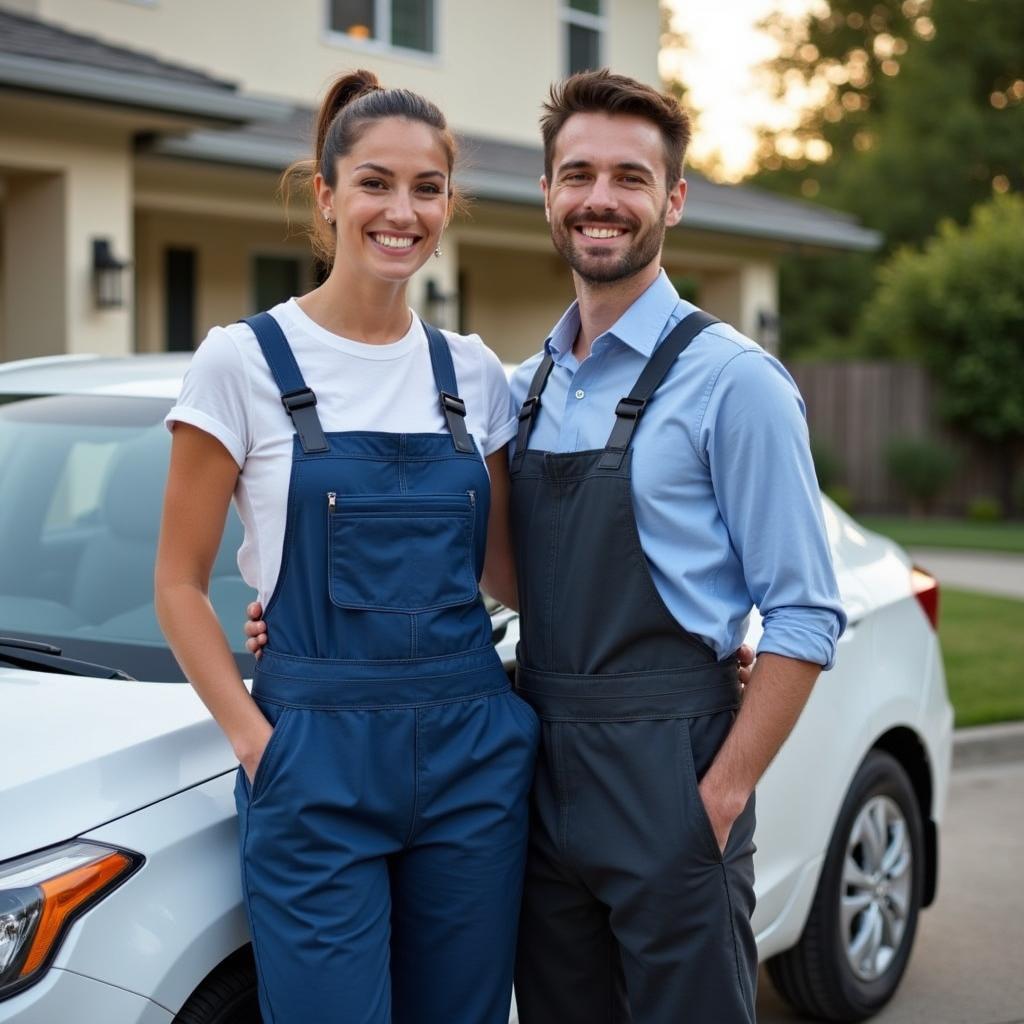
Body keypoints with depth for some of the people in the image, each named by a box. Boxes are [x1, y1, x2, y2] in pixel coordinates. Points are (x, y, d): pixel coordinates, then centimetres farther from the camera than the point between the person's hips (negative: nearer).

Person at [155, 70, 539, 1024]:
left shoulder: (473, 372, 7)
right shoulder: (244, 359, -4)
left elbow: (504, 569, 13)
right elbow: (180, 582, -2)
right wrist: (252, 735, -11)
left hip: (474, 750, 4)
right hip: (317, 760, -4)